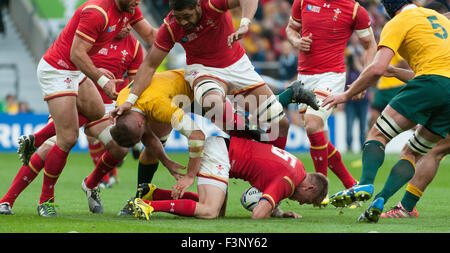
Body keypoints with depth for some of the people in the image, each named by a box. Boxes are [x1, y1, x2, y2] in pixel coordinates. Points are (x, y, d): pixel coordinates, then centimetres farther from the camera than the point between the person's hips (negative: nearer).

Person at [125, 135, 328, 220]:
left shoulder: (298, 167, 14)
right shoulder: (288, 181, -16)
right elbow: (258, 214, -23)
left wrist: (279, 212, 13)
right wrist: (274, 213, -1)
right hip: (220, 153, -10)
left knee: (217, 210, 9)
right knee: (210, 212, -21)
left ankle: (153, 194, 8)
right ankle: (149, 205, -28)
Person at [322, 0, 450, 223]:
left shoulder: (397, 24, 6)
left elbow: (377, 69, -4)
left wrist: (347, 94, 5)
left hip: (431, 81, -7)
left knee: (378, 134, -1)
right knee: (412, 152, 12)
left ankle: (365, 184, -24)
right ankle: (380, 201, -5)